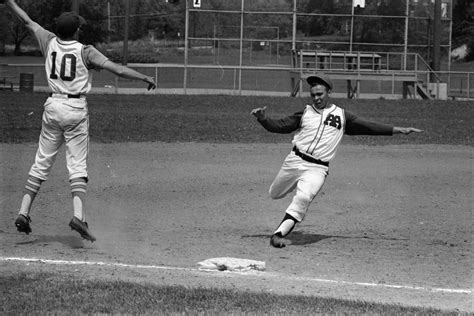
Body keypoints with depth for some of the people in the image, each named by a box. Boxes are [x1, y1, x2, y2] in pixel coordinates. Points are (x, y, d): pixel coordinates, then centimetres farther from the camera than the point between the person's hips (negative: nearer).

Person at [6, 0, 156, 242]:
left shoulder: (50, 43, 4)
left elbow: (27, 21, 16)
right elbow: (118, 70, -12)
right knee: (77, 165, -5)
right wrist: (145, 78, -5)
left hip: (53, 107, 4)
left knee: (41, 163, 10)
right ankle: (78, 215, -19)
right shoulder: (85, 51, -7)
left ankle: (24, 212, 5)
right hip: (76, 110, -4)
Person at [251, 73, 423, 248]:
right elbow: (280, 125, 5)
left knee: (303, 198, -25)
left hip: (317, 168, -2)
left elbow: (369, 126, 7)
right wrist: (262, 118, -14)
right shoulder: (305, 112, 8)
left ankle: (279, 233, -18)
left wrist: (400, 130, 2)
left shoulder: (342, 115, 7)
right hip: (295, 161, 2)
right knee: (275, 194, 15)